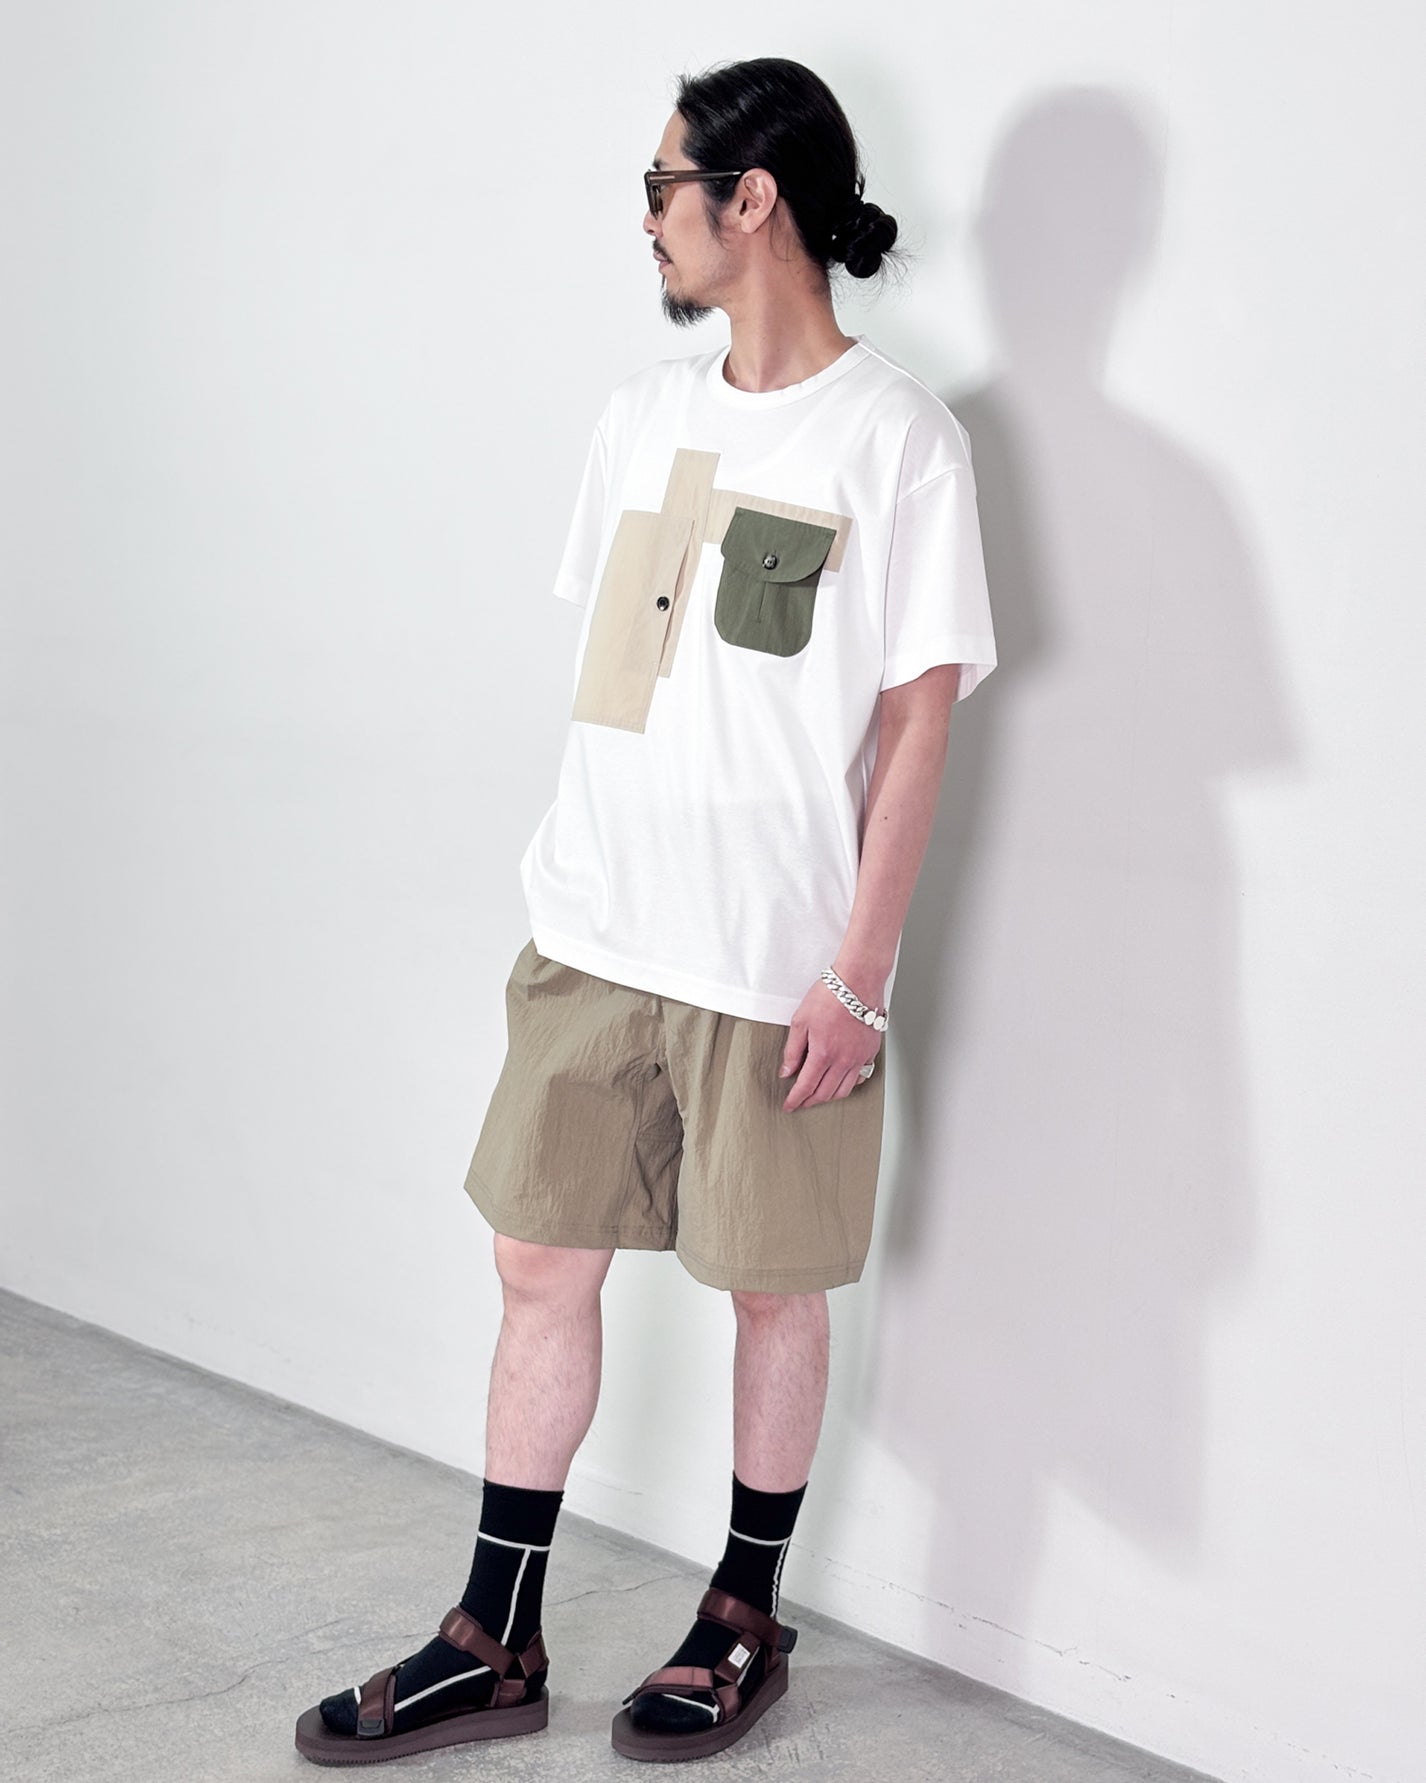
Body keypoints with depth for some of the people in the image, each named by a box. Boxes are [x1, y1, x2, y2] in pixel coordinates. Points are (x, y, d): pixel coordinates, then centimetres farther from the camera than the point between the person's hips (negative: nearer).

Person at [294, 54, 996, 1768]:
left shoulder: (896, 436, -8)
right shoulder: (643, 412, 11)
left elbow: (920, 713, -9)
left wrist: (860, 966, -12)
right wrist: (571, 874, 14)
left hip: (779, 963, -6)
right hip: (593, 934, 6)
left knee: (772, 1288, 8)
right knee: (539, 1262, 8)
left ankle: (744, 1619, 27)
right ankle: (495, 1643, 19)